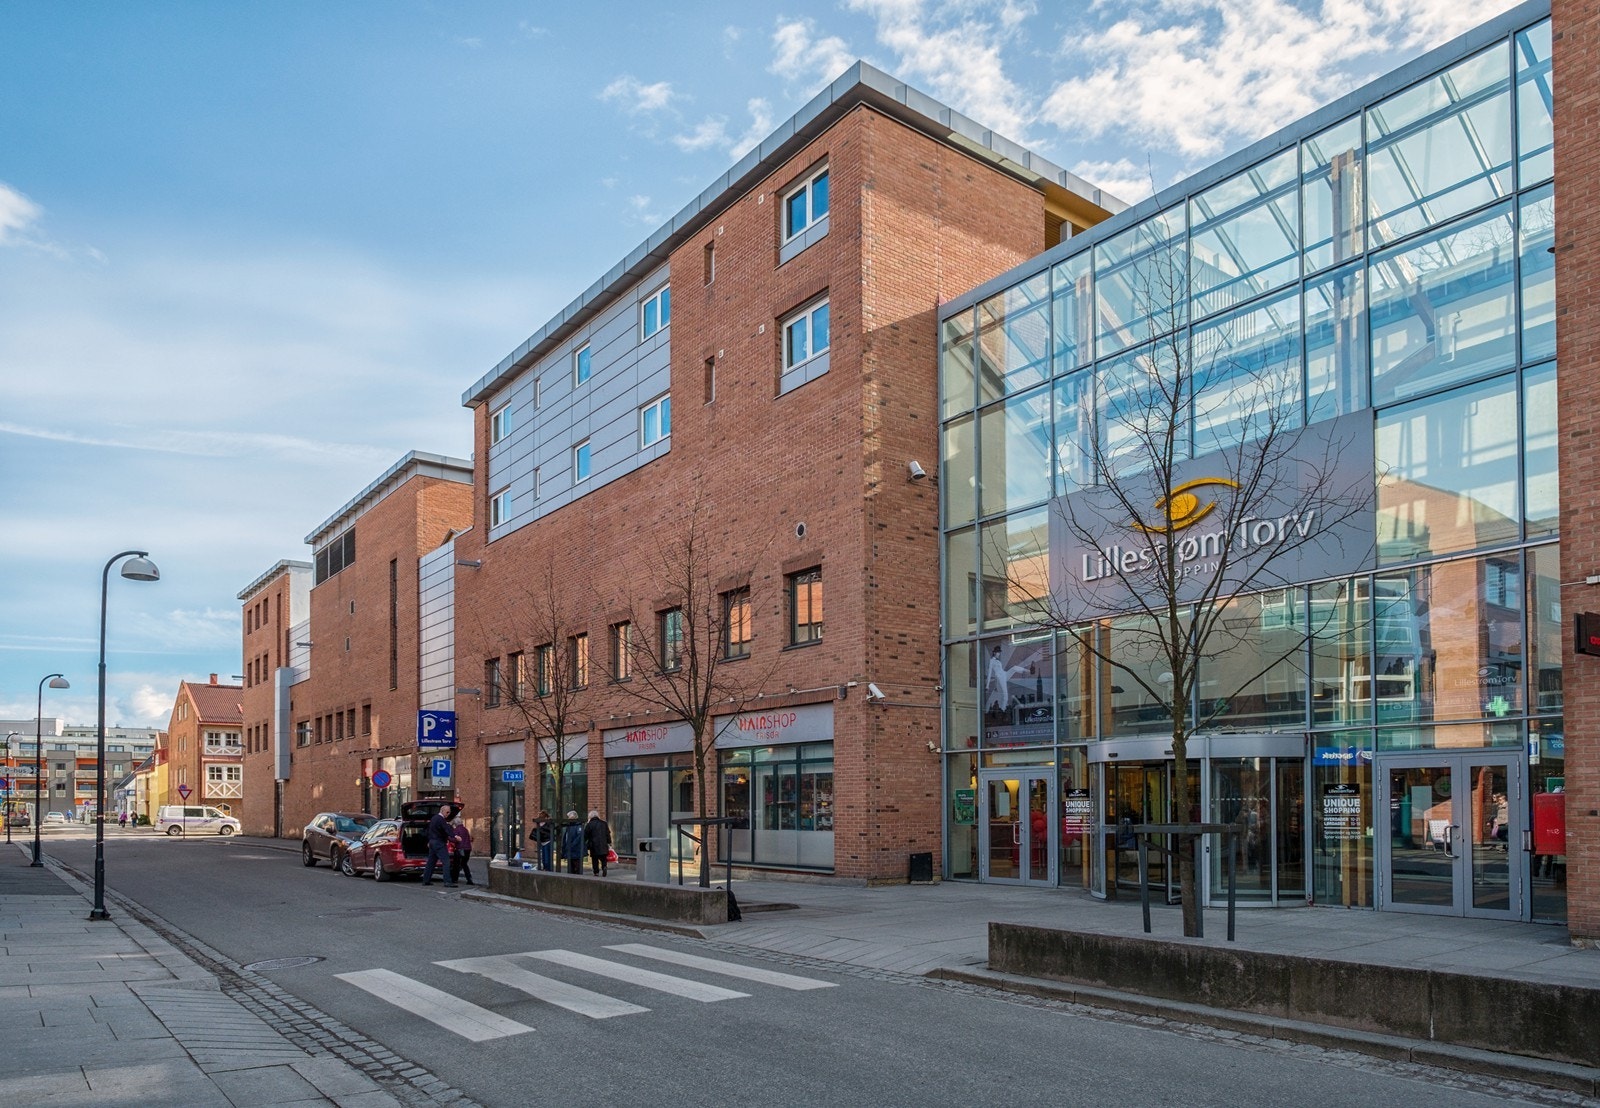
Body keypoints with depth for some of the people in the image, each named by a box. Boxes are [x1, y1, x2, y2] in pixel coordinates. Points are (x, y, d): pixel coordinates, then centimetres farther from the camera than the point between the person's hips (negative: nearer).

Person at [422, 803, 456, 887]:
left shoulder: (434, 818, 16)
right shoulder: (441, 819, -16)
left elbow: (428, 830, 27)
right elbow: (447, 829, -30)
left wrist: (429, 841, 36)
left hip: (432, 842, 10)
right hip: (439, 843, -10)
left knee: (431, 861, 16)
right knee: (446, 862, -13)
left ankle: (426, 880, 20)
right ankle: (448, 882, -19)